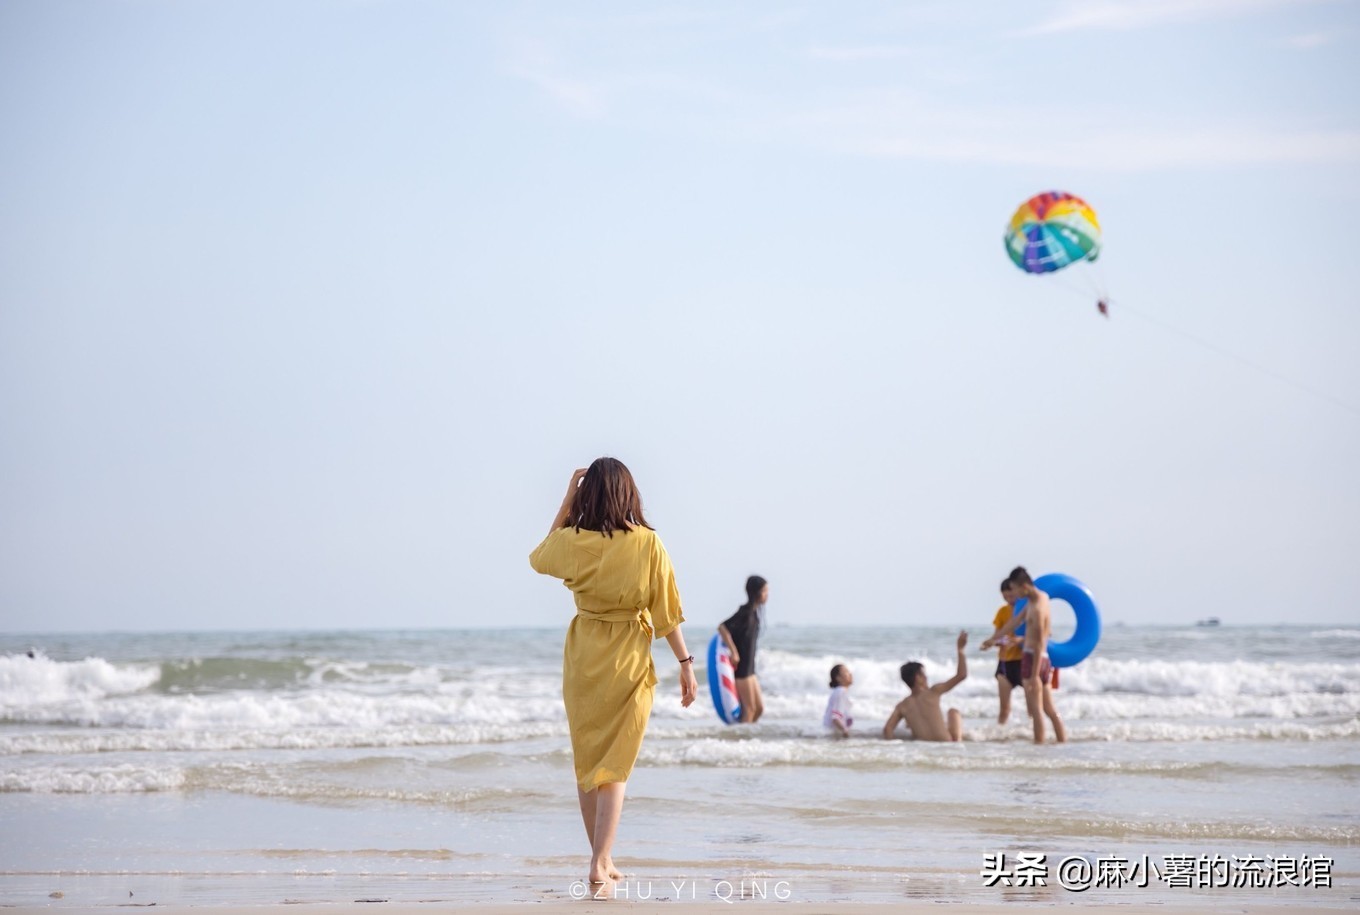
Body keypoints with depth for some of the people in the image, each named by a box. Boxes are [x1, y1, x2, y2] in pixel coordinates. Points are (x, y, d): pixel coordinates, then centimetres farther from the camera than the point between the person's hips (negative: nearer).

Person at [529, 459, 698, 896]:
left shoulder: (571, 541, -5)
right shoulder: (647, 544, -11)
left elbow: (540, 557, 19)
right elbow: (666, 609, -8)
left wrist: (567, 501, 16)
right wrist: (685, 662, 0)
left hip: (583, 656, 2)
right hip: (629, 660, -2)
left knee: (586, 761, 16)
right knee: (613, 766, 1)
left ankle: (601, 860, 24)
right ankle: (599, 867, -11)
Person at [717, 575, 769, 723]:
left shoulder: (754, 612, 11)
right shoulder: (745, 612, -16)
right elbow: (722, 627, -24)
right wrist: (733, 652, -22)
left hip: (749, 668, 9)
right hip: (741, 668, -9)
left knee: (759, 707, 12)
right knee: (749, 709, -5)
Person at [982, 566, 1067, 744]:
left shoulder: (1037, 609, -18)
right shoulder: (1040, 597, 11)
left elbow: (1039, 644, -20)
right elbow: (1016, 621, 22)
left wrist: (1034, 675, -21)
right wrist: (994, 639, 30)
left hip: (1034, 659, -9)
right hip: (1044, 661, 9)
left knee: (1036, 710, -8)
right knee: (1050, 710, 9)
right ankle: (1063, 743, 8)